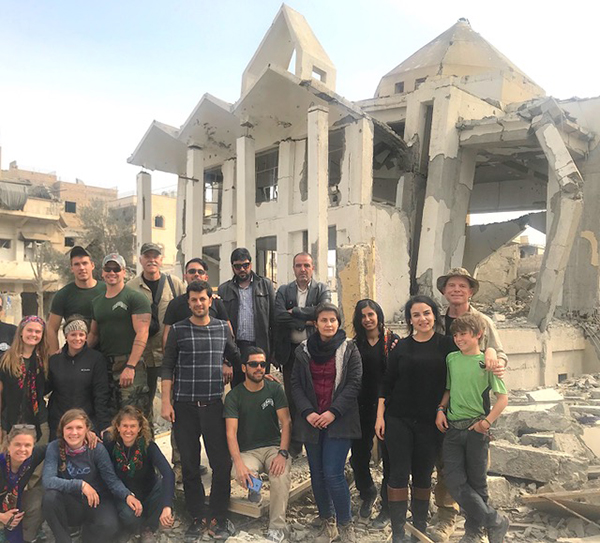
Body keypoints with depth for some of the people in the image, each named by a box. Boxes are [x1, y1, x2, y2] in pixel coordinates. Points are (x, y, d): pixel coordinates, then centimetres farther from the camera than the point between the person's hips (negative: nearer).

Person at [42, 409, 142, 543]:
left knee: (109, 526, -30)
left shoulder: (97, 448, -11)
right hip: (70, 505, 1)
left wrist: (127, 495, -30)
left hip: (97, 502, -1)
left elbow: (112, 479, -11)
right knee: (50, 497, -30)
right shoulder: (55, 447, -12)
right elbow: (48, 481, -23)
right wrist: (80, 485, -33)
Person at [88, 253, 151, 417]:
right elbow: (93, 334, 23)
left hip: (129, 363, -6)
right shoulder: (97, 302, 19)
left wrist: (130, 367, -21)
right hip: (103, 366, 7)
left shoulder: (135, 298, -4)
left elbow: (142, 334, -12)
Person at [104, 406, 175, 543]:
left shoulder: (148, 445, -25)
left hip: (148, 492, 0)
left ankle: (148, 529, -3)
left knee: (166, 487, -31)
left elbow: (168, 473, -39)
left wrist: (166, 507, -51)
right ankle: (143, 528, 6)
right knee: (128, 515, -32)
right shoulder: (110, 443, -18)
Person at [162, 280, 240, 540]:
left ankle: (218, 518, 16)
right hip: (184, 406, -1)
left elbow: (235, 355, 23)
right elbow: (167, 367, 0)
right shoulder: (178, 330, 1)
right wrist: (166, 402, -5)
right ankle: (197, 517, 23)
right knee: (190, 465, 8)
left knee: (222, 462, 0)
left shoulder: (223, 328, 7)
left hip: (214, 404, 1)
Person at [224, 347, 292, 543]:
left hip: (273, 446, 1)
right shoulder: (234, 396, -3)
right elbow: (231, 433, -12)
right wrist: (238, 463, -27)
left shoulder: (275, 389, 0)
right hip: (247, 451, 0)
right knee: (242, 475, -33)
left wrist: (282, 453, -20)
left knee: (281, 474, -31)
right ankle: (253, 488, 5)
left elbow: (286, 422, -5)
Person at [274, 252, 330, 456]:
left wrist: (295, 312, -12)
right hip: (291, 352, 2)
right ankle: (293, 444, 22)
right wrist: (308, 320, -13)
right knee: (292, 399, 9)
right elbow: (279, 316, -9)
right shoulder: (283, 291, 7)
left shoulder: (322, 289, 4)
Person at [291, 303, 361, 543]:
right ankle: (327, 523, 27)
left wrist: (333, 412, -14)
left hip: (339, 421, -3)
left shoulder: (349, 348, -2)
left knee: (333, 473, -9)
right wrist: (307, 412, -9)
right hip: (311, 421, 4)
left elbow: (354, 383, -6)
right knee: (317, 474, 10)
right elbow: (296, 384, 4)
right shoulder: (303, 350, 6)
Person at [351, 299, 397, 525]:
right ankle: (367, 493, 37)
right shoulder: (356, 344, 7)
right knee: (358, 455, 9)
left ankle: (387, 506, 23)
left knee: (389, 456, 6)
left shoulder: (392, 341, -3)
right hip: (362, 407, 3)